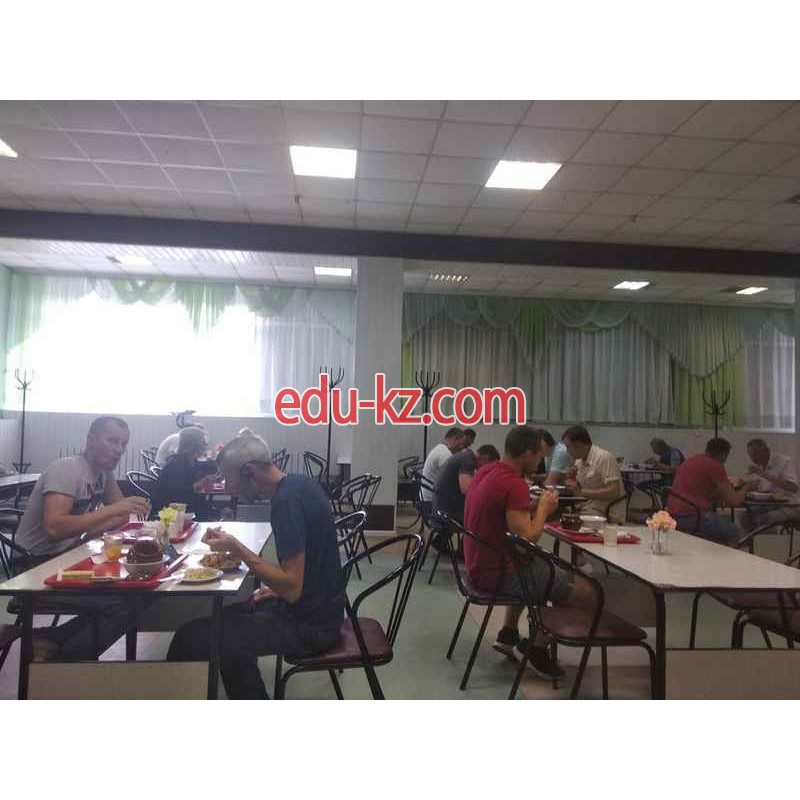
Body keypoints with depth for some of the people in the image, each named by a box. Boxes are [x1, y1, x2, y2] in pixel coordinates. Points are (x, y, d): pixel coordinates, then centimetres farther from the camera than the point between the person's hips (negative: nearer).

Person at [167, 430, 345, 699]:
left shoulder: (287, 501, -24)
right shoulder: (300, 484, 5)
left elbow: (292, 589, -25)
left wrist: (235, 548, -21)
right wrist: (278, 588, 10)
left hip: (309, 622, -10)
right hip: (316, 605, 10)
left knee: (191, 637, -15)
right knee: (220, 617, 19)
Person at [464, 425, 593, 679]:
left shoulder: (486, 471, 5)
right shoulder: (515, 484, -23)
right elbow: (526, 540, -26)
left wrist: (534, 507, 8)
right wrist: (544, 509, -10)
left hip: (478, 566, 10)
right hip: (499, 574, -10)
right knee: (585, 591, -5)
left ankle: (508, 634, 32)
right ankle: (534, 647, 11)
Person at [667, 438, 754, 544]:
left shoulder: (692, 460, 16)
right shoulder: (715, 466, -9)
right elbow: (734, 501, -6)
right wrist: (746, 487, 13)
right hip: (692, 517, -9)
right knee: (734, 532, 11)